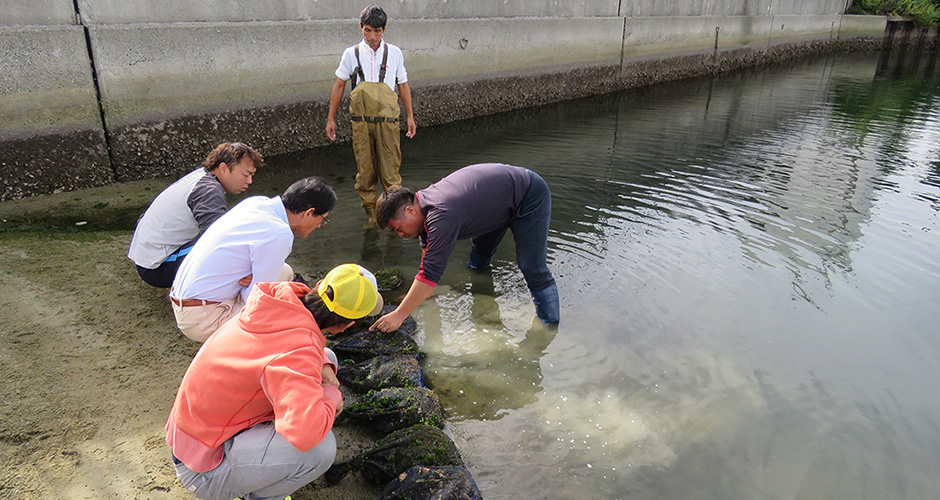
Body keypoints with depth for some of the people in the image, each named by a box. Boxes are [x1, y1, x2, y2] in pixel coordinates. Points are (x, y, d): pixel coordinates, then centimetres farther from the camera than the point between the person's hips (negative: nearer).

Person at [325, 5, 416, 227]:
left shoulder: (394, 53, 6)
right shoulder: (351, 54, 5)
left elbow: (403, 85, 13)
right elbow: (339, 86, 10)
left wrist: (410, 116, 10)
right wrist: (331, 119, 8)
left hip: (388, 120, 0)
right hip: (361, 120, 1)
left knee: (390, 168, -3)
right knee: (365, 168, 3)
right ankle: (370, 211, 14)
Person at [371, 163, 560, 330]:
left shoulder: (441, 216, -36)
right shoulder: (421, 201, -6)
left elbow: (431, 273, -37)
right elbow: (428, 249, 7)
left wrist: (398, 315, -34)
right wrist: (420, 294, 10)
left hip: (529, 198, -10)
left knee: (532, 269, -15)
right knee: (480, 250, 26)